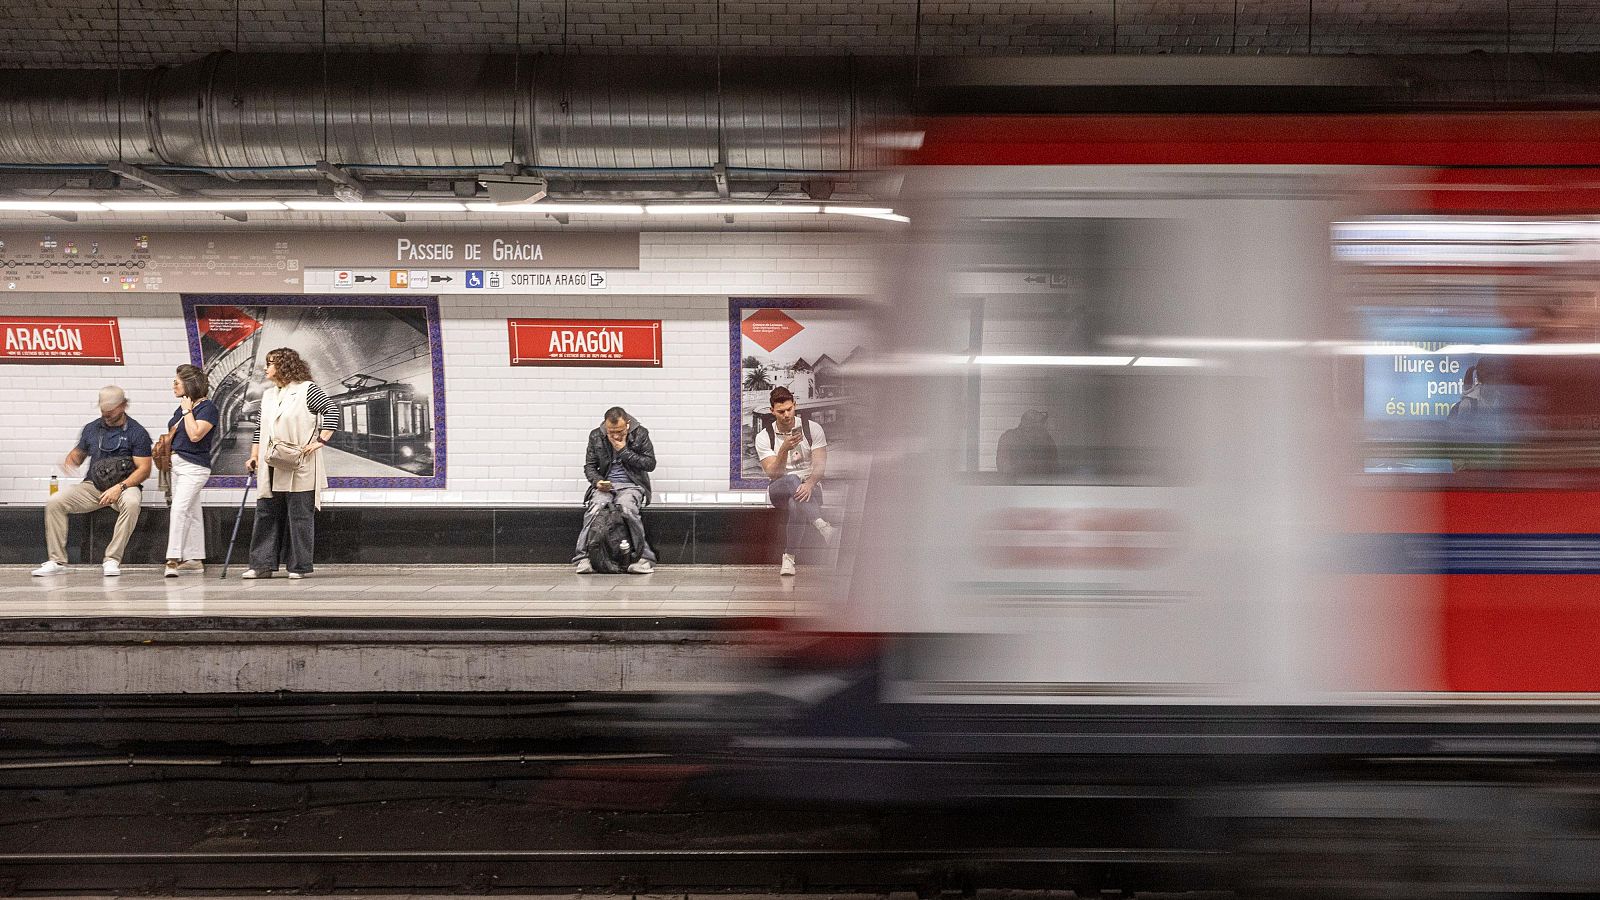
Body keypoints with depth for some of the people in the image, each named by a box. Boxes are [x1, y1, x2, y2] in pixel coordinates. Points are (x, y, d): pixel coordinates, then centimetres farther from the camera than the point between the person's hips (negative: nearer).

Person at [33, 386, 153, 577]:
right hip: (92, 485, 4)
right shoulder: (92, 429, 12)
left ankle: (112, 560, -32)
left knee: (131, 503, -39)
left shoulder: (137, 432, -2)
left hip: (124, 486, -4)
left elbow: (144, 469, -8)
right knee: (54, 503, -17)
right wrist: (71, 460, -1)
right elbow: (79, 452, 26)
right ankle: (57, 561, -13)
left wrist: (120, 487, -21)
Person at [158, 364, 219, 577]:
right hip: (177, 464, 9)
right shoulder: (181, 408, 13)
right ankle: (194, 559, 18)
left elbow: (195, 434, -24)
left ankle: (173, 559, -22)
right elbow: (172, 435, 24)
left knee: (179, 509, -18)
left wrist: (187, 410, -15)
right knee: (191, 512, 13)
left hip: (194, 467, -9)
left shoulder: (207, 408, -12)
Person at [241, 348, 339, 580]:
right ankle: (262, 565, 9)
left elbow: (331, 410, -8)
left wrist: (320, 440, -14)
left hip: (300, 468, -7)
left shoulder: (307, 389, -4)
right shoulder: (268, 395, 18)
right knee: (266, 513, 5)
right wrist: (254, 456, 14)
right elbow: (260, 427, 21)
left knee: (300, 515, -2)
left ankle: (299, 566, 4)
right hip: (272, 468, 7)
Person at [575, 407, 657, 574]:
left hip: (631, 485, -2)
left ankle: (644, 556, -27)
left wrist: (624, 451, -11)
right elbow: (589, 466, 11)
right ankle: (583, 557, -27)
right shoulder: (596, 436, 5)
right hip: (606, 484, 2)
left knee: (628, 509, -35)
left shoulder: (640, 434, -1)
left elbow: (650, 464, -4)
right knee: (594, 509, -30)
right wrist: (597, 481, -11)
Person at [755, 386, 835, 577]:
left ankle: (790, 556, -33)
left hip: (810, 488, -1)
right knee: (792, 481, -39)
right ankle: (820, 522, -55)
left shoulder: (812, 429, 0)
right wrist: (784, 449, -27)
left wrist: (809, 484, -29)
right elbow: (773, 473, -11)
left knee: (796, 505, -40)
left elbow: (820, 465, -8)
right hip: (779, 490, 1)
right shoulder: (764, 437, 0)